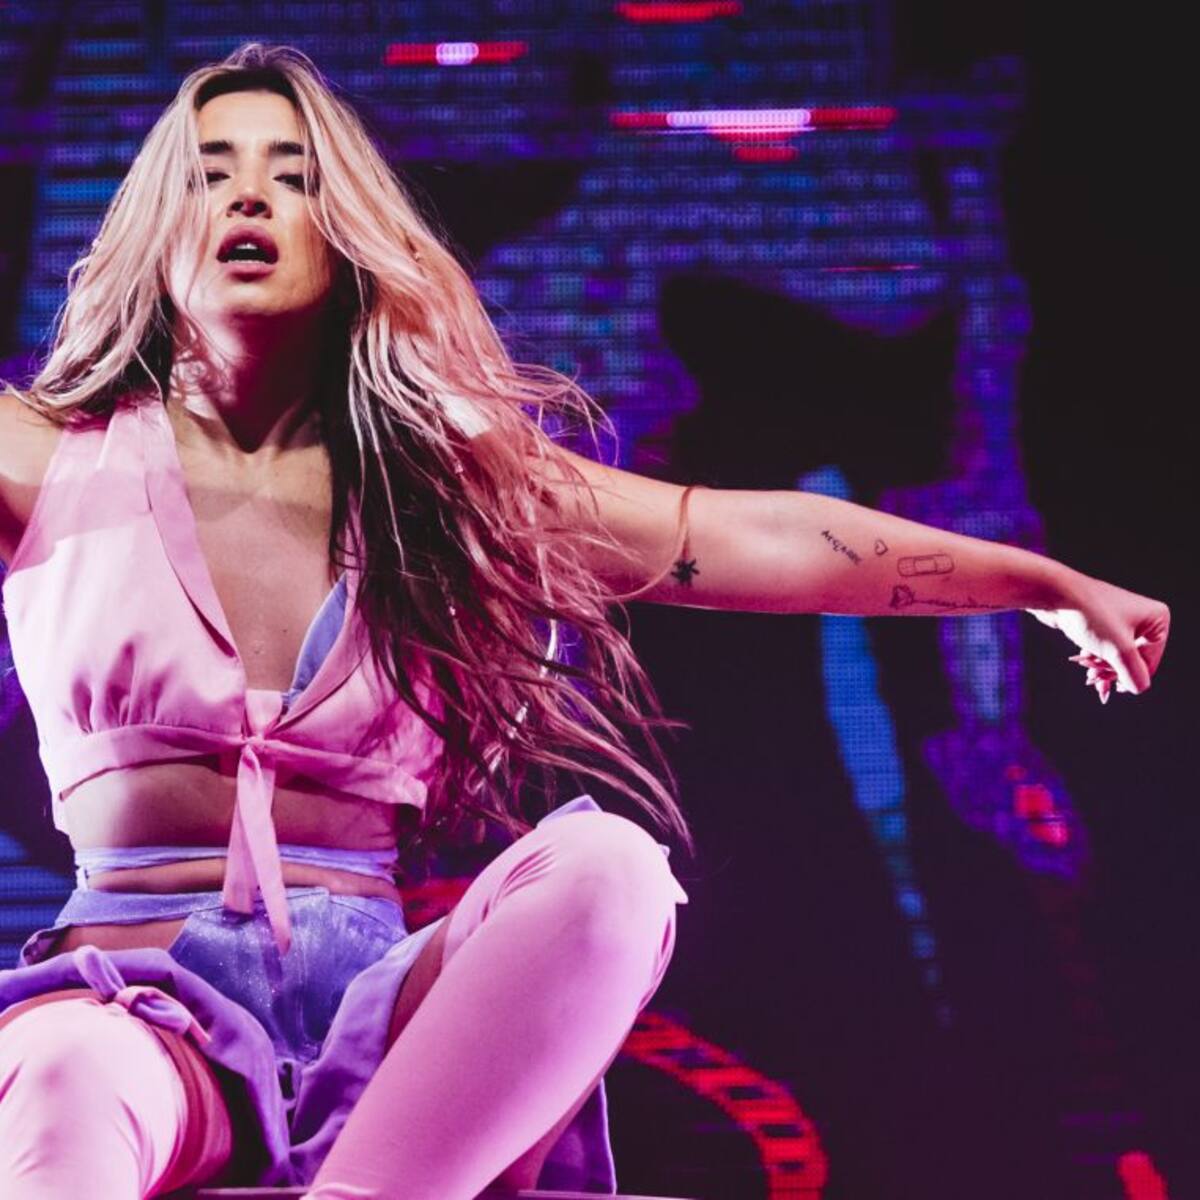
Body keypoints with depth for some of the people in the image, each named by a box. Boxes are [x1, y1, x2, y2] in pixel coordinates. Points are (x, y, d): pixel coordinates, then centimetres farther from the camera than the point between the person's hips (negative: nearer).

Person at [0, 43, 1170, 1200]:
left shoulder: (451, 479, 14)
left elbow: (758, 537, 16)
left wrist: (1046, 581, 18)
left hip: (368, 1002, 3)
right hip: (141, 993, -3)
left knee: (605, 871, -30)